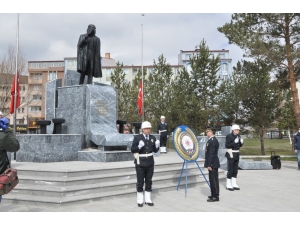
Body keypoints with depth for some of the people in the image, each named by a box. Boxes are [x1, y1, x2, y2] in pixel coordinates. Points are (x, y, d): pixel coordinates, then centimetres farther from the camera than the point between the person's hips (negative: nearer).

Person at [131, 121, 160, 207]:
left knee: (149, 181, 11)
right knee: (140, 182, 5)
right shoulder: (137, 137, -8)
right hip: (140, 163, -4)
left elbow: (155, 150, 9)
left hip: (150, 162, 4)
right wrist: (139, 146, -26)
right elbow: (132, 150, -8)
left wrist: (157, 145, -11)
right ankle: (140, 200, 18)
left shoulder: (153, 138, 4)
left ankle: (148, 199, 23)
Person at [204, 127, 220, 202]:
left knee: (214, 180, -3)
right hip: (212, 163, 10)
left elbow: (211, 154, -22)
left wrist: (209, 165, -21)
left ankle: (216, 197, 4)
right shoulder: (211, 140, 14)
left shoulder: (212, 141, -19)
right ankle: (213, 194, 27)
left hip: (213, 164, -10)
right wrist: (208, 164, 20)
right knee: (212, 179, 16)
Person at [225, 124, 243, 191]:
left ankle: (234, 184, 18)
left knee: (235, 170, 10)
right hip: (230, 155, -7)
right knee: (230, 170, -3)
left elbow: (239, 145, 14)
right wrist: (234, 142, -28)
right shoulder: (229, 136, -14)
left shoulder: (238, 136, 8)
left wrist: (241, 142, -7)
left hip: (236, 154, 7)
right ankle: (228, 185, 7)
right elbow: (226, 146, -18)